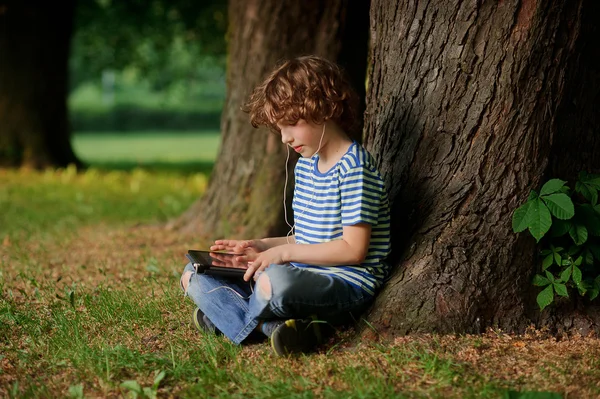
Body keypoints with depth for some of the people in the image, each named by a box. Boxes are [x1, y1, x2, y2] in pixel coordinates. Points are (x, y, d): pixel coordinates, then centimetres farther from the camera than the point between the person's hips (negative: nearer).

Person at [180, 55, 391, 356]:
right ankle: (275, 325, -19)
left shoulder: (354, 166, -13)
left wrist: (284, 253, -16)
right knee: (194, 275, 4)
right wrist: (263, 247, 6)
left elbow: (353, 249, -18)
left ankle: (224, 317, -9)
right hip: (302, 275, 10)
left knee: (274, 281, -42)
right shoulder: (304, 165, 15)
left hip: (347, 283, -10)